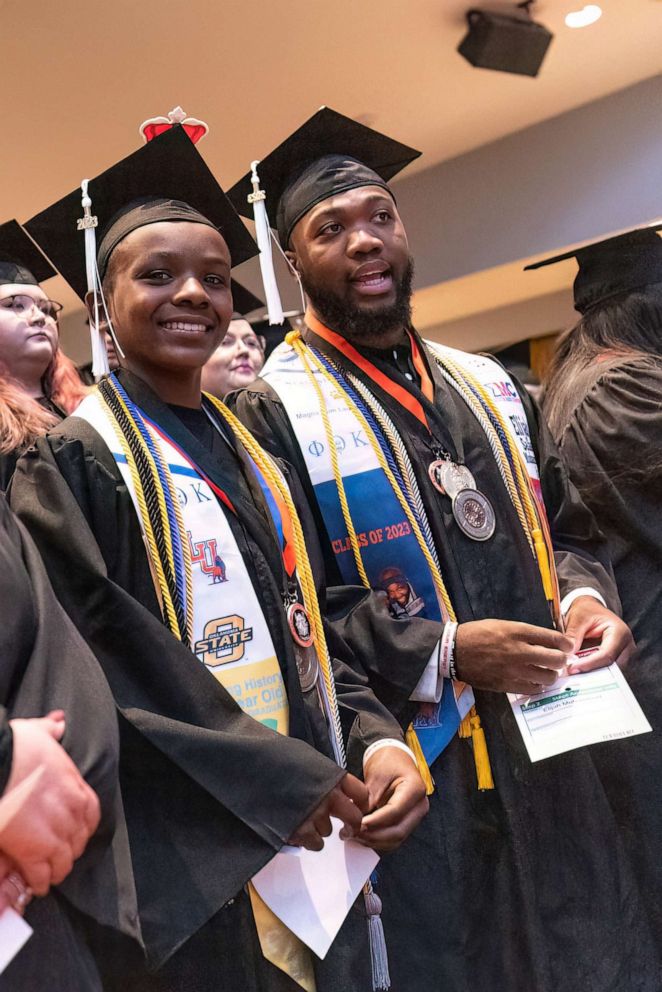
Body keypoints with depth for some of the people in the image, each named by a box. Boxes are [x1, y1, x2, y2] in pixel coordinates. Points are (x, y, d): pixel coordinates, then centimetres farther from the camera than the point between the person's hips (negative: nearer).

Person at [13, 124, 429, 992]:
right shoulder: (73, 462, -9)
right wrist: (282, 781, -18)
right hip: (191, 876, -6)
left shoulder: (251, 457, 10)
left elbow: (307, 629, 9)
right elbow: (97, 667, -18)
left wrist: (376, 739, -8)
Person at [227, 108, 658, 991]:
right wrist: (442, 653, -19)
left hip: (551, 752, 6)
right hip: (419, 775, -5)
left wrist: (585, 594, -6)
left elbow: (570, 526, 16)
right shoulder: (273, 413, -8)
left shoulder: (488, 386, 10)